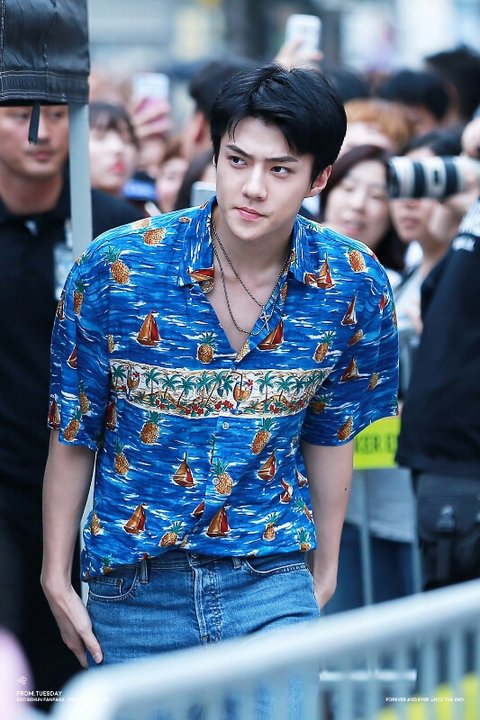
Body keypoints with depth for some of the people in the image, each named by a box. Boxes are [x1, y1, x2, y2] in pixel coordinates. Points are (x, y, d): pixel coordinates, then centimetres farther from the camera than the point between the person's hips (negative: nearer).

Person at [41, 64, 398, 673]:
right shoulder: (113, 270, -12)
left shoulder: (355, 287, -6)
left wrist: (325, 572, 16)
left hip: (272, 579, 1)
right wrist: (56, 581, 1)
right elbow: (72, 435, -2)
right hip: (133, 590, 0)